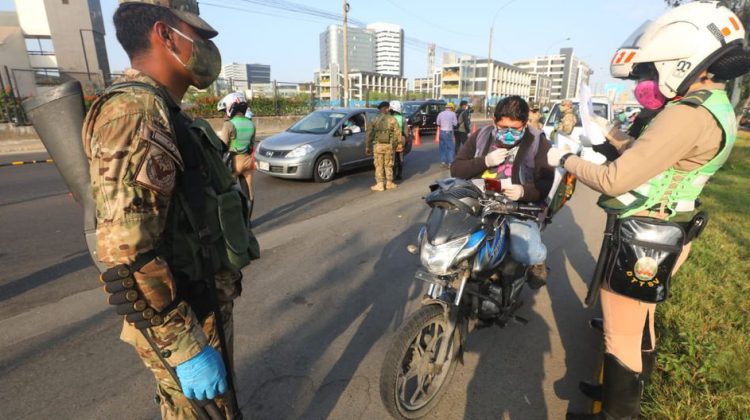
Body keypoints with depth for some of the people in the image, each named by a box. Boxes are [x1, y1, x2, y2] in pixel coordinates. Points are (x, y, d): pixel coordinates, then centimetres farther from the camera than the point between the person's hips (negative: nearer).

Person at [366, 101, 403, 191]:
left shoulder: (374, 120, -1)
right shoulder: (392, 119, -2)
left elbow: (370, 134, 0)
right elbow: (397, 133, -2)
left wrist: (367, 146, 7)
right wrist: (400, 144, 9)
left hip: (378, 145, -1)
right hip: (389, 146, 1)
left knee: (379, 165, 5)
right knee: (388, 165, 12)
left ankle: (379, 184, 5)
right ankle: (389, 183, 18)